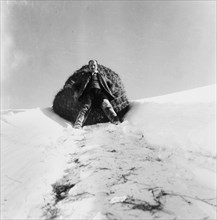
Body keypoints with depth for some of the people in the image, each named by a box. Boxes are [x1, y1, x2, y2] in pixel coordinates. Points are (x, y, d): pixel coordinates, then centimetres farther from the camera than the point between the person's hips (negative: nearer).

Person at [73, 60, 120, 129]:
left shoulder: (101, 76, 34)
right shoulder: (86, 76, 33)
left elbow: (110, 84, 35)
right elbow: (76, 85, 30)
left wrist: (109, 92, 16)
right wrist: (80, 92, 10)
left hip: (100, 91, 0)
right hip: (89, 92, 0)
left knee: (106, 104, -31)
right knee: (86, 106, -31)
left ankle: (116, 121, -53)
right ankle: (77, 125, -50)